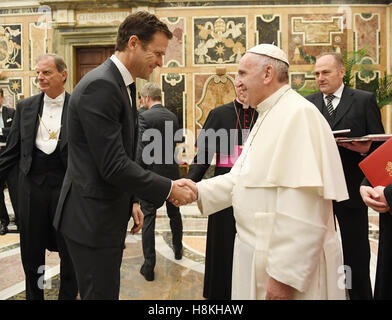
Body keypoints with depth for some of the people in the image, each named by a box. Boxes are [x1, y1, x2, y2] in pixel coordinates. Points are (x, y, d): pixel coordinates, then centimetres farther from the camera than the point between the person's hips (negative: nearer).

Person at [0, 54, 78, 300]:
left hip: (66, 185, -3)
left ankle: (68, 295, 29)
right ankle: (34, 295, 33)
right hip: (32, 185, 3)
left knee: (69, 251, 10)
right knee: (31, 251, 14)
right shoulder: (25, 107, 5)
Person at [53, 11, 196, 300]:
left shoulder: (123, 85, 11)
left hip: (109, 213, 10)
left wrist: (130, 201, 14)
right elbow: (113, 166, -25)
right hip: (92, 219, -10)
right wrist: (169, 189, -17)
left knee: (104, 291, 20)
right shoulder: (99, 86, -21)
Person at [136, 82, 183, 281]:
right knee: (174, 213, 22)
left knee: (149, 218, 1)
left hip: (151, 174, -6)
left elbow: (141, 150, -18)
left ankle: (149, 266, 4)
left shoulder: (145, 117, -14)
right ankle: (178, 249, 41)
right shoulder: (172, 116, 5)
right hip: (171, 173, 6)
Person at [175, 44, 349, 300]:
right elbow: (242, 178, 14)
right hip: (260, 251, 9)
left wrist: (284, 276, -24)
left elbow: (303, 211, -26)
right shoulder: (268, 117, 14)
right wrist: (198, 191, 2)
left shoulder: (299, 114, -20)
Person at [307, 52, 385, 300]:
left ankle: (360, 294, 25)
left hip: (351, 187, -3)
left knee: (356, 251, 8)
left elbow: (379, 142, -2)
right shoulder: (308, 103, 8)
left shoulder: (365, 100, 0)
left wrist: (365, 149, -22)